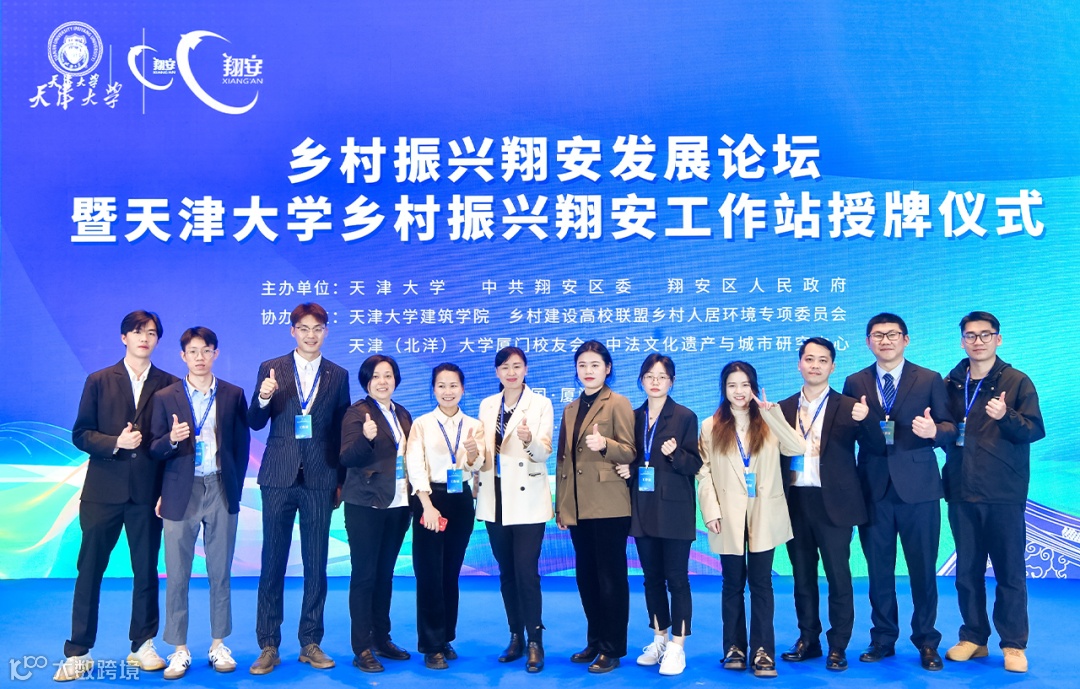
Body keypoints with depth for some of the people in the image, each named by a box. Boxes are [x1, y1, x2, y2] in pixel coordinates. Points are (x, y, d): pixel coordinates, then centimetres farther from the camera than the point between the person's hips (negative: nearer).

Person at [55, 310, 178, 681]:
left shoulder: (170, 385, 5)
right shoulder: (99, 381, 6)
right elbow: (81, 434, 3)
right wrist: (115, 442, -15)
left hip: (148, 493, 0)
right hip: (104, 491, 0)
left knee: (147, 571, 7)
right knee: (90, 571, 4)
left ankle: (143, 646, 21)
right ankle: (78, 653, 14)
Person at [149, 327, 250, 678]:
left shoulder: (234, 395, 4)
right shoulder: (165, 397, 1)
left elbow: (242, 445, 8)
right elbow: (154, 450, 0)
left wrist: (234, 489, 6)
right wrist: (171, 439, -21)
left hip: (221, 492, 1)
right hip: (181, 494, 0)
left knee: (220, 573, 8)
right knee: (177, 575, 4)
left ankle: (218, 645, 19)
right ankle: (180, 650, 15)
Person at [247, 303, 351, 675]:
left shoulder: (338, 375, 7)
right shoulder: (270, 369, 5)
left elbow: (341, 431, 9)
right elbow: (255, 423, 2)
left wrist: (341, 480, 6)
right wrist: (263, 398, -19)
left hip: (320, 480, 1)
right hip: (279, 477, -1)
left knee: (316, 566, 6)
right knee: (272, 564, 4)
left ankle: (310, 643, 17)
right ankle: (268, 646, 14)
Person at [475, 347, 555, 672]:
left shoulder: (541, 404, -4)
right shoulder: (487, 405, 10)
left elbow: (544, 451, -14)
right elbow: (483, 449, 14)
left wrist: (529, 439, -32)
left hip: (527, 499, -4)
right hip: (495, 498, 5)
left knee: (526, 571, -8)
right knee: (506, 572, 11)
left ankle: (535, 642, 2)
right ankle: (515, 636, 22)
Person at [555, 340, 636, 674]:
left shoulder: (618, 404, -4)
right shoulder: (570, 410, 15)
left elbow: (629, 452, -10)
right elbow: (563, 459, 15)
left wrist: (604, 444, -30)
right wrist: (560, 505, 11)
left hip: (608, 506, -6)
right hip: (578, 506, 7)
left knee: (610, 577, 0)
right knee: (586, 577, 12)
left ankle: (613, 649, 10)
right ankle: (595, 641, 25)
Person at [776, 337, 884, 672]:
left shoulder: (848, 407, -2)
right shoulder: (783, 408, 8)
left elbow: (878, 446, -10)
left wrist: (865, 419, -29)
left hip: (833, 503, -3)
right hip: (795, 502, 3)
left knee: (838, 577, 2)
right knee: (802, 577, 12)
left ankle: (837, 647, 14)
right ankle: (808, 641, 24)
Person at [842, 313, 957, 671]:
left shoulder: (930, 380, 3)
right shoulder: (855, 383, 8)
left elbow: (950, 428, -1)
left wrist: (934, 431, -22)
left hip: (918, 488, -2)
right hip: (873, 489, 2)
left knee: (923, 568, 5)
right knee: (878, 569, 8)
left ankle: (926, 642, 20)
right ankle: (883, 638, 22)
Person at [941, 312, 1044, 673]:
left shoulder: (1017, 382, 0)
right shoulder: (950, 384, 10)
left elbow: (1035, 430, -8)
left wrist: (1006, 416, -25)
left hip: (1004, 493, -3)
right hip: (962, 492, 3)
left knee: (1010, 569, 2)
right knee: (967, 569, 9)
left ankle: (1013, 644, 13)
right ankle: (973, 637, 20)